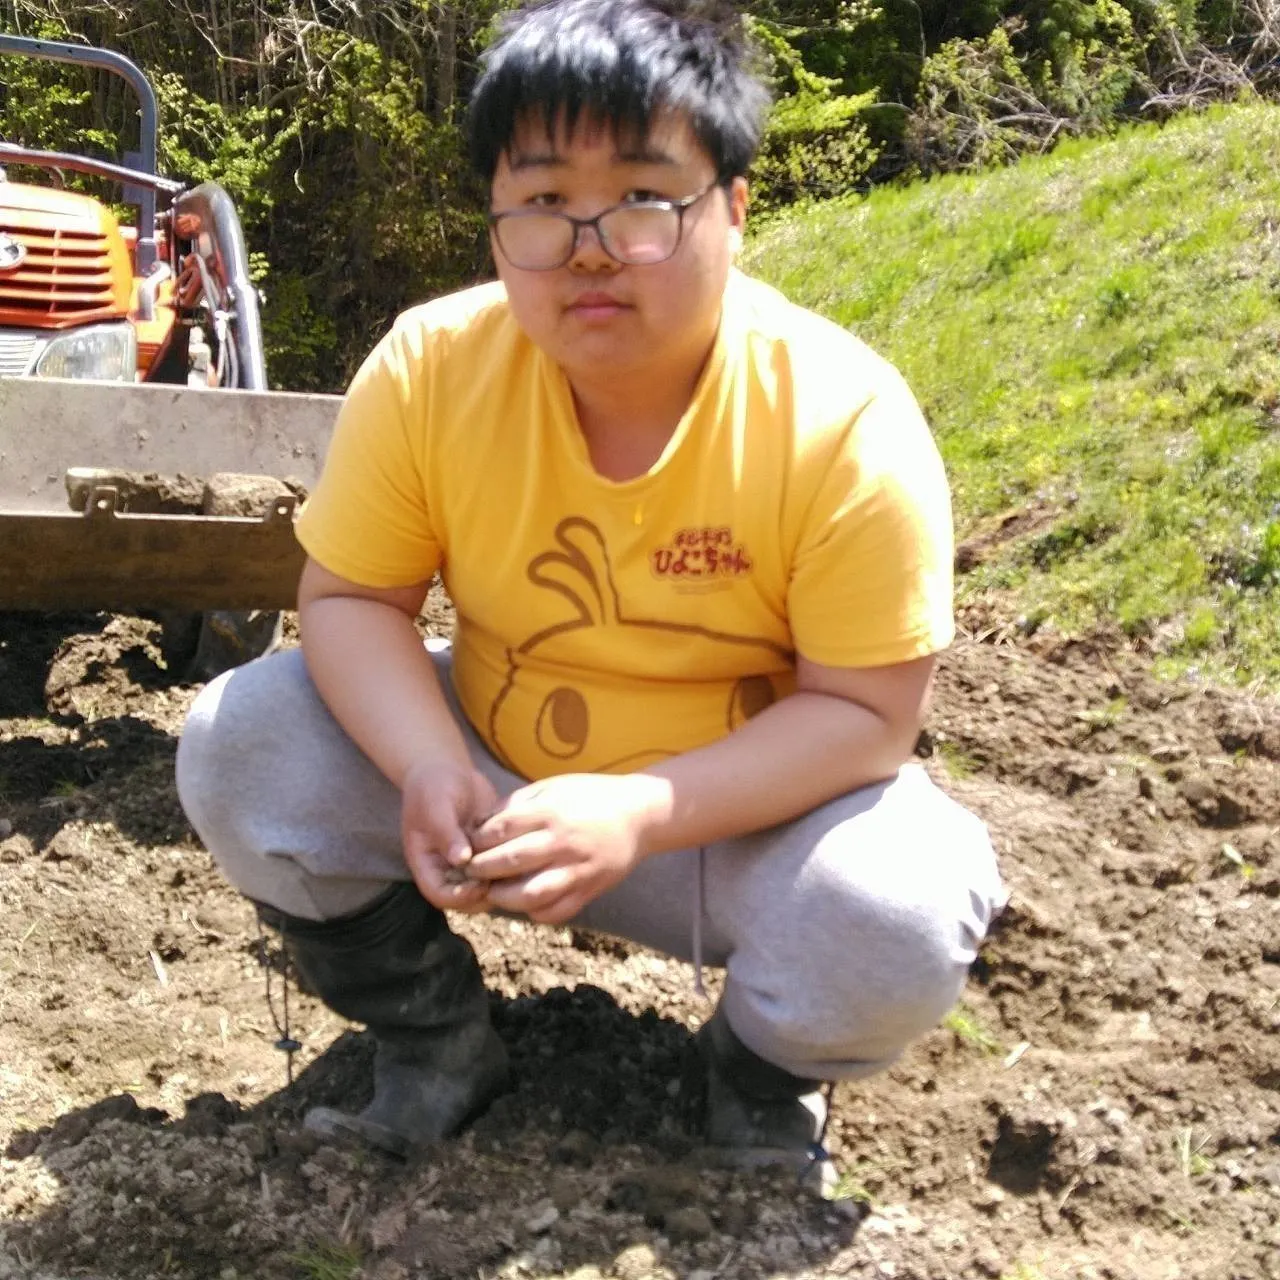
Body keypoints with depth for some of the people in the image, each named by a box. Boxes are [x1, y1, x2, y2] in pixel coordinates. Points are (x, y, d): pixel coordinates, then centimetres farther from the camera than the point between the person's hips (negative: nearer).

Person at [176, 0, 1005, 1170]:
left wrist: (640, 811, -35)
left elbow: (867, 711, -21)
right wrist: (429, 770, -30)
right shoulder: (430, 369, -18)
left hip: (750, 809, -2)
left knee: (899, 922, -32)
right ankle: (433, 1041, 8)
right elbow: (350, 599, -9)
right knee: (243, 743, -16)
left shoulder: (846, 424, -24)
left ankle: (761, 1076, 7)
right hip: (498, 779, 3)